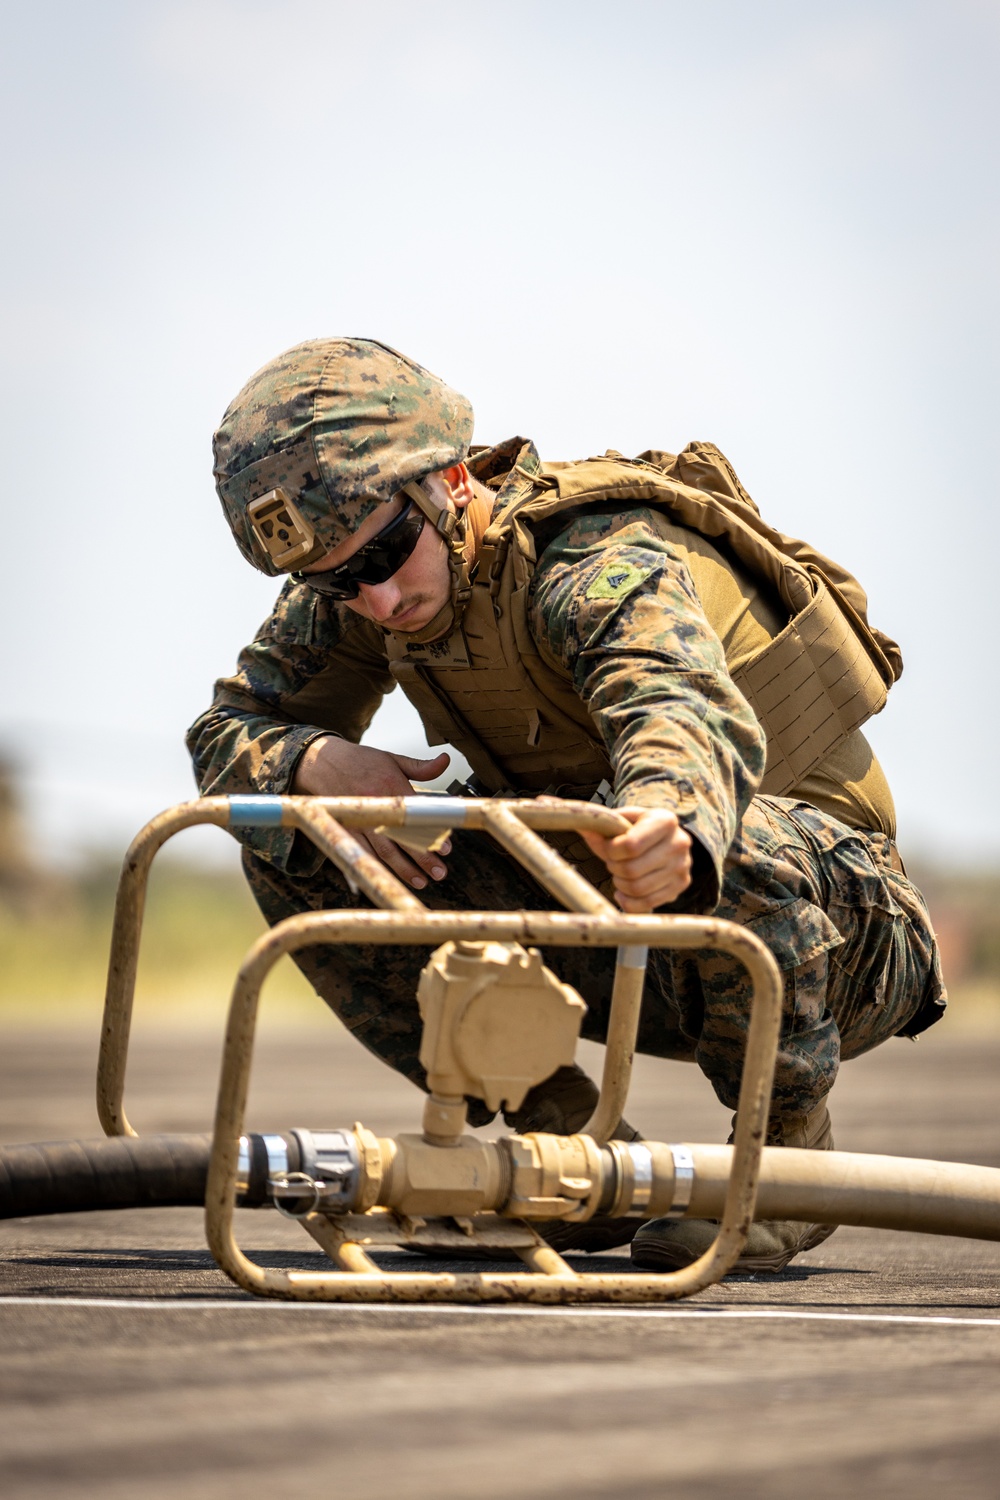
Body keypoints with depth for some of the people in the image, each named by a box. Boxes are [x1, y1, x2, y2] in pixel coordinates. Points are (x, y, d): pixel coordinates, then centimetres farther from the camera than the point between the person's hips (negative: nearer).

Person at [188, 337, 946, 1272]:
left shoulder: (604, 569, -29)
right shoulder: (357, 592, -7)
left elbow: (690, 713, -50)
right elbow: (224, 735, -2)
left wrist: (669, 821, -75)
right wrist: (318, 763, -26)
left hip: (834, 925, -7)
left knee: (733, 846, -43)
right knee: (292, 847, -9)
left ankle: (789, 1151, -14)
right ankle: (578, 1149, 0)